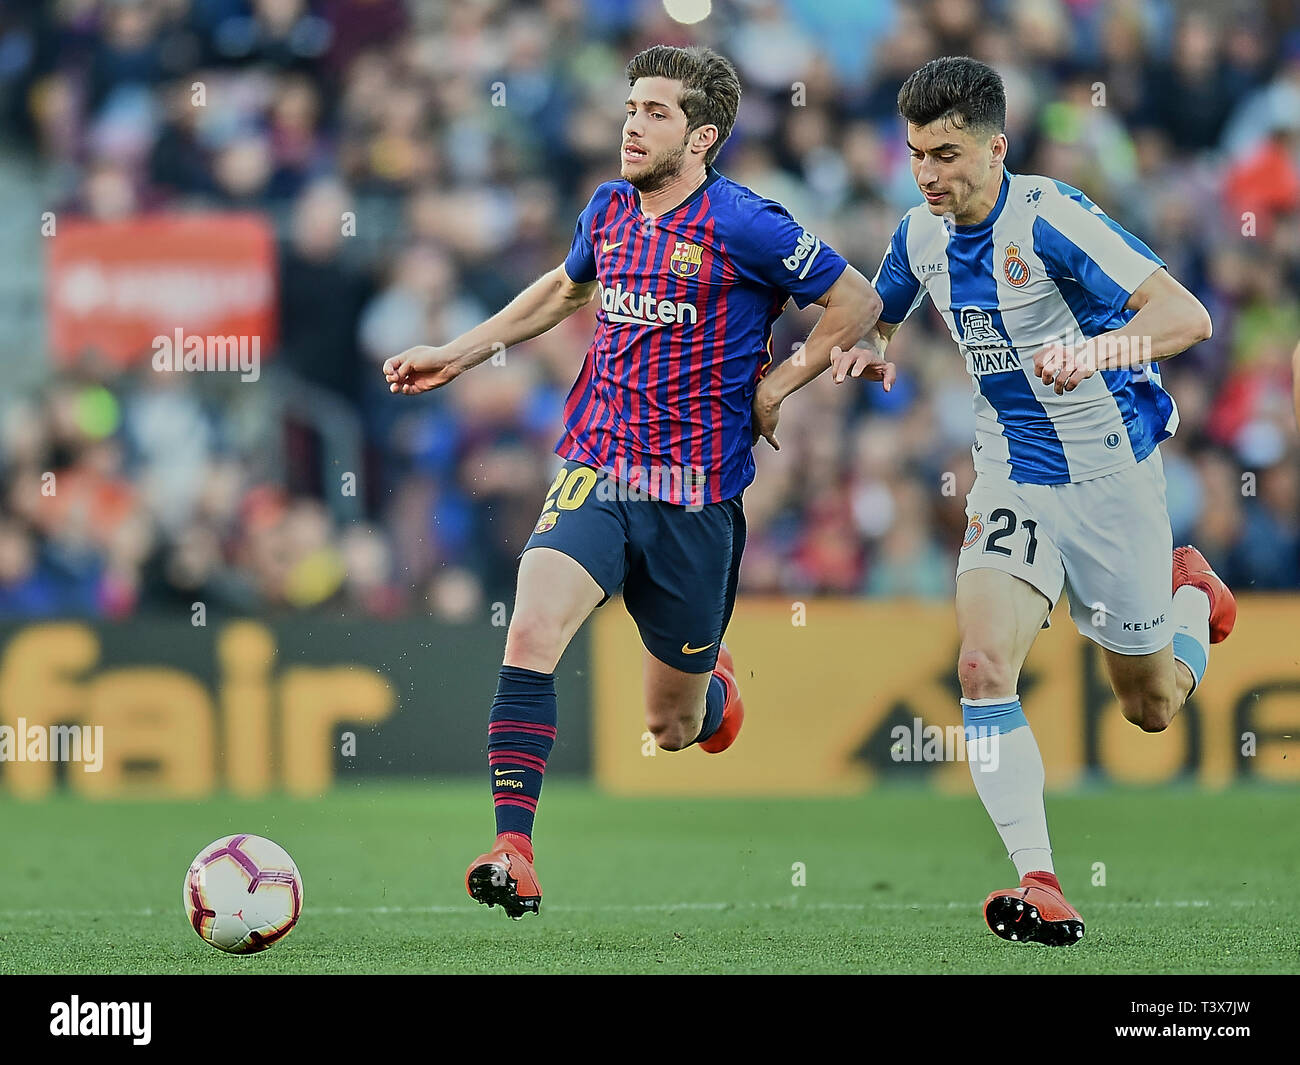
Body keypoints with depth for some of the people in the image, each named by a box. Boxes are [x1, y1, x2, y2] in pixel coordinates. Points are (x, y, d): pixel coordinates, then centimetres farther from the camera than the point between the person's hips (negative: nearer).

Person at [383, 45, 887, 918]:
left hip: (695, 495, -3)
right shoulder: (611, 209, 7)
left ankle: (711, 686, 49)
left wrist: (776, 386, -3)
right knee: (531, 631, -25)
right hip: (595, 473, 4)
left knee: (673, 730, 9)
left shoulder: (742, 225, -11)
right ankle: (513, 855, -26)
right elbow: (566, 288, 29)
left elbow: (858, 302, -3)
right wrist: (459, 355, 26)